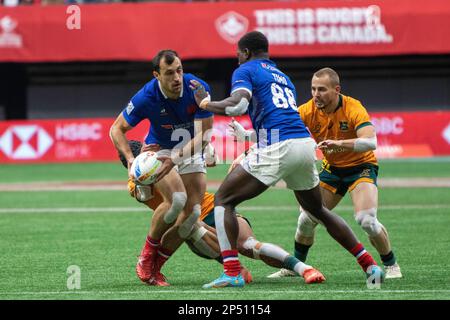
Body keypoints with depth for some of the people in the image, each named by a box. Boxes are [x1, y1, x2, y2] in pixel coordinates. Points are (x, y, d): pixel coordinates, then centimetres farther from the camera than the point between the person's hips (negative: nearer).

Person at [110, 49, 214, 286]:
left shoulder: (198, 89, -26)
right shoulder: (146, 98, -27)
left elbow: (204, 134, -24)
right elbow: (117, 129, -14)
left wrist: (175, 159, -37)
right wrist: (130, 159, -31)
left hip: (191, 151, 3)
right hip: (159, 150, -3)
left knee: (192, 211, -11)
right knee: (176, 198, -28)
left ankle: (155, 266, 6)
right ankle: (147, 256, -6)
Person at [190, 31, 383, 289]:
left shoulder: (246, 70, 7)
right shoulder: (283, 77, 30)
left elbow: (238, 105, -12)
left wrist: (206, 103, 2)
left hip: (277, 148, -7)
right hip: (306, 144, 7)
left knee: (223, 200, 3)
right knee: (318, 210, 26)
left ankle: (232, 272, -12)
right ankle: (370, 264, 20)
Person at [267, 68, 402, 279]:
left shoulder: (353, 109, -26)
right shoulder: (308, 111, -14)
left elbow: (370, 142, -39)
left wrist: (339, 143, -55)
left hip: (361, 166, -4)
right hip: (331, 168, 4)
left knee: (366, 220, -23)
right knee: (307, 218, -2)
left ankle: (391, 265, -1)